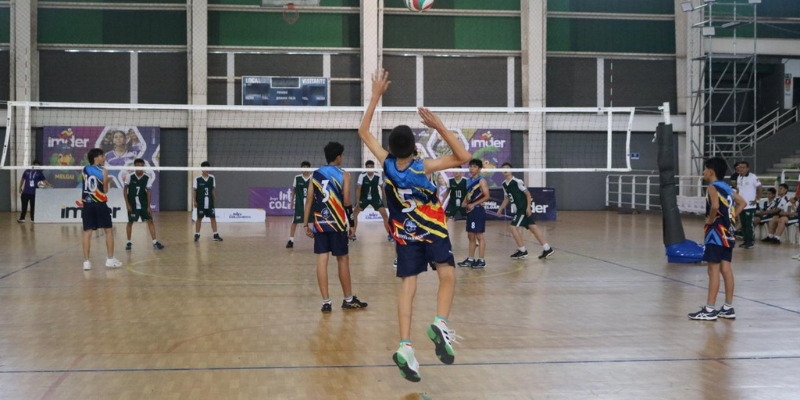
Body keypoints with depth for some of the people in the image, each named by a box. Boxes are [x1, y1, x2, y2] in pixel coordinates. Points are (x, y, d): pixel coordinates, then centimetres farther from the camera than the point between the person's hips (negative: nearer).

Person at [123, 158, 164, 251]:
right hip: (132, 205, -1)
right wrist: (127, 204, -6)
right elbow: (125, 189, -1)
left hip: (143, 205, 1)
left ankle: (155, 242, 0)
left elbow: (148, 192, -1)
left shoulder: (147, 178, -5)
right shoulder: (130, 176, -8)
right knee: (130, 222, 5)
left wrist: (148, 206, -4)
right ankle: (128, 242, 19)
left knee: (150, 221, -3)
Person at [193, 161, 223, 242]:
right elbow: (194, 190, -2)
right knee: (199, 218, 4)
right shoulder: (197, 179, -6)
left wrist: (215, 198, 9)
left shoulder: (212, 178, 3)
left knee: (213, 218, 1)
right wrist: (195, 201, -5)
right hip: (201, 203, -3)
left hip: (210, 202, 3)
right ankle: (197, 235, 15)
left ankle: (215, 235, 5)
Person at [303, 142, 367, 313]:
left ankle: (326, 302, 0)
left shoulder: (315, 174, 6)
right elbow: (346, 202, -7)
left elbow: (309, 200, 4)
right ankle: (348, 300, 17)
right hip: (338, 223, -3)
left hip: (319, 223, 3)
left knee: (322, 260, 1)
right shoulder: (343, 175, -3)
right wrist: (352, 224, 1)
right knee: (343, 260, 7)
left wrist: (306, 223, 9)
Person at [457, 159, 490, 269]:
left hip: (478, 210, -8)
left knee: (479, 236, -5)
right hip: (470, 211, 8)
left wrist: (473, 204, -17)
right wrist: (466, 203, 4)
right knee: (470, 236, 11)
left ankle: (481, 260, -1)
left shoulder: (481, 181, -9)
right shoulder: (469, 181, 13)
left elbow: (486, 196, -16)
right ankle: (470, 259, 18)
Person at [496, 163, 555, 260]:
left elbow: (528, 194, -12)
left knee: (513, 227, -11)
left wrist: (528, 207, -17)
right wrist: (501, 208, 14)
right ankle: (547, 249, 10)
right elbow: (507, 198, 21)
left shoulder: (517, 181, -14)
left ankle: (522, 251, -1)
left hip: (524, 209, -7)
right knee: (532, 228, 7)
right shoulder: (504, 184, 9)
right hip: (518, 210, 7)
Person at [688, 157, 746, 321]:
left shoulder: (713, 187, -12)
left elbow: (715, 206, -29)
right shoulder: (727, 187, 12)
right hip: (728, 231, 8)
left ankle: (710, 310, -4)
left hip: (716, 232, -8)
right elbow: (742, 203, 18)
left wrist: (710, 219, -14)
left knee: (713, 270, -6)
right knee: (726, 269, 10)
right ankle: (728, 308, 13)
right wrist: (731, 217, 11)